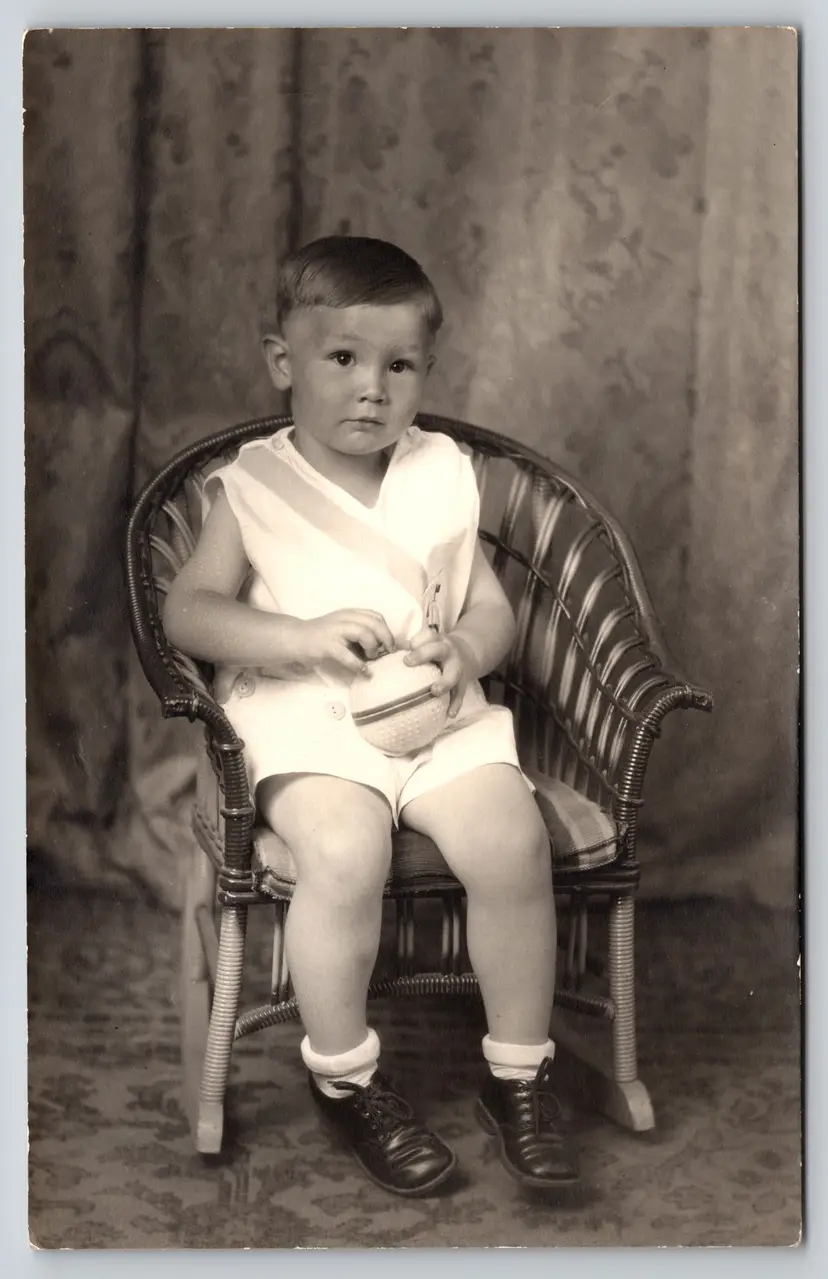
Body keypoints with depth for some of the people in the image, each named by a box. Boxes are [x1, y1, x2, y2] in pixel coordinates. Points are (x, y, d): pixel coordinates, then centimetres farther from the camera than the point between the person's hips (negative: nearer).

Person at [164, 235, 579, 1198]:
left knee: (511, 839, -24)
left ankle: (518, 1076, -2)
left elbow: (492, 606, 14)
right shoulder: (253, 487, 4)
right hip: (305, 720, -3)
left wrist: (465, 650, -10)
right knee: (345, 850, -32)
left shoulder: (442, 474, 13)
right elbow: (188, 612, -3)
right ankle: (343, 1078, -7)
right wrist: (304, 636, -18)